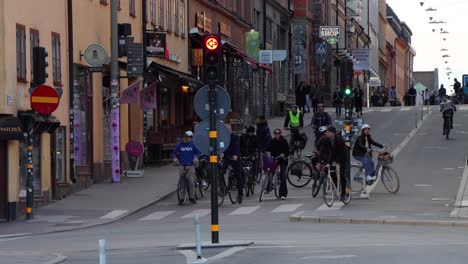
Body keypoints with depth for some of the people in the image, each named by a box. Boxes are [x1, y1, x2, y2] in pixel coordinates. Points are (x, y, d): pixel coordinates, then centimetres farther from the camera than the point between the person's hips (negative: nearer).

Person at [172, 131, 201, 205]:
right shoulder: (179, 145, 5)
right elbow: (174, 153, 11)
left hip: (190, 165, -1)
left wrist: (196, 158, -9)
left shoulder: (192, 145, 4)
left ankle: (192, 197, 3)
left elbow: (198, 152, 11)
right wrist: (174, 158, -9)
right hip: (182, 165, 1)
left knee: (191, 181, -8)